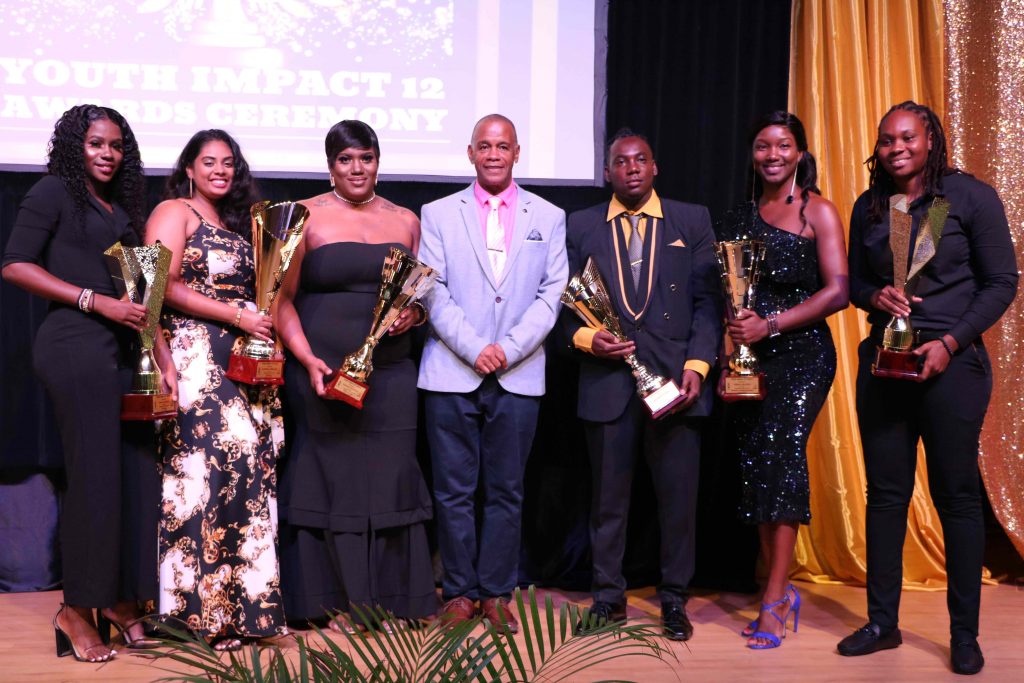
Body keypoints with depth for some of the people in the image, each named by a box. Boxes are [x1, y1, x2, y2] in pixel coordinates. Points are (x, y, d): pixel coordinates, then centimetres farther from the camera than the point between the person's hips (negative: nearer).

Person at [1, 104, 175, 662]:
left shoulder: (120, 209, 22)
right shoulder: (54, 192, 2)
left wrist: (162, 357, 12)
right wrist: (96, 301, -13)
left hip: (121, 350, 7)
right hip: (75, 345, -7)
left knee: (137, 472, 4)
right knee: (95, 475, -5)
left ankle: (121, 600, 17)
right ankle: (77, 610, 8)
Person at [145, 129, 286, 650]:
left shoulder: (237, 223, 23)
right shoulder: (174, 212, 1)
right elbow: (164, 286, -11)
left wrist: (263, 323, 0)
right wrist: (236, 317, -12)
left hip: (246, 361, 7)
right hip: (197, 359, -7)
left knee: (251, 467, 0)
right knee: (211, 467, -10)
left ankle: (244, 595, 6)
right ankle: (210, 609, -2)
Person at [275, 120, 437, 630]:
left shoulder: (405, 221, 12)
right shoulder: (307, 218, 2)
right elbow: (282, 300, -1)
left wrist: (413, 313, -5)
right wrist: (308, 361, -13)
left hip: (391, 373, 3)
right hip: (322, 373, -3)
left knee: (389, 477, 4)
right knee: (330, 478, 1)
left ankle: (388, 597, 14)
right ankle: (337, 600, 11)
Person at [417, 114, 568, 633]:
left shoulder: (549, 217, 9)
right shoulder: (439, 214, 7)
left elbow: (551, 294, 2)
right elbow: (434, 293, -1)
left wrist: (509, 349, -10)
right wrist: (475, 350, -12)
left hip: (518, 376, 1)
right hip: (452, 374, -1)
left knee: (505, 491, 6)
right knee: (455, 491, 3)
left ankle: (496, 593, 16)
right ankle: (459, 591, 14)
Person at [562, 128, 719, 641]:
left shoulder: (692, 221, 8)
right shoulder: (581, 227, 10)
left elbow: (707, 299, 4)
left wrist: (697, 363, -7)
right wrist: (585, 338, -10)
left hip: (674, 377, 0)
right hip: (607, 380, 1)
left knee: (678, 494, 3)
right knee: (608, 494, 7)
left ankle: (673, 599, 17)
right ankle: (608, 596, 20)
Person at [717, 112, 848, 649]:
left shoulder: (818, 212, 0)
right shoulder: (744, 216, 14)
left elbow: (837, 291, -9)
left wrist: (770, 325, -16)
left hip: (800, 356, -5)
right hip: (749, 359, 5)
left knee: (782, 455, -13)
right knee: (756, 468, 4)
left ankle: (773, 604, -7)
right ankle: (780, 589, 18)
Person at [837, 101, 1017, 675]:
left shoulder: (972, 197, -4)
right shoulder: (869, 207, 9)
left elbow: (1002, 282, -5)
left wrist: (950, 343, -13)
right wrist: (876, 296, -8)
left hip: (952, 363, -4)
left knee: (957, 495, 1)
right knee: (885, 494, 7)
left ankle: (965, 635, 10)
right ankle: (883, 623, 17)